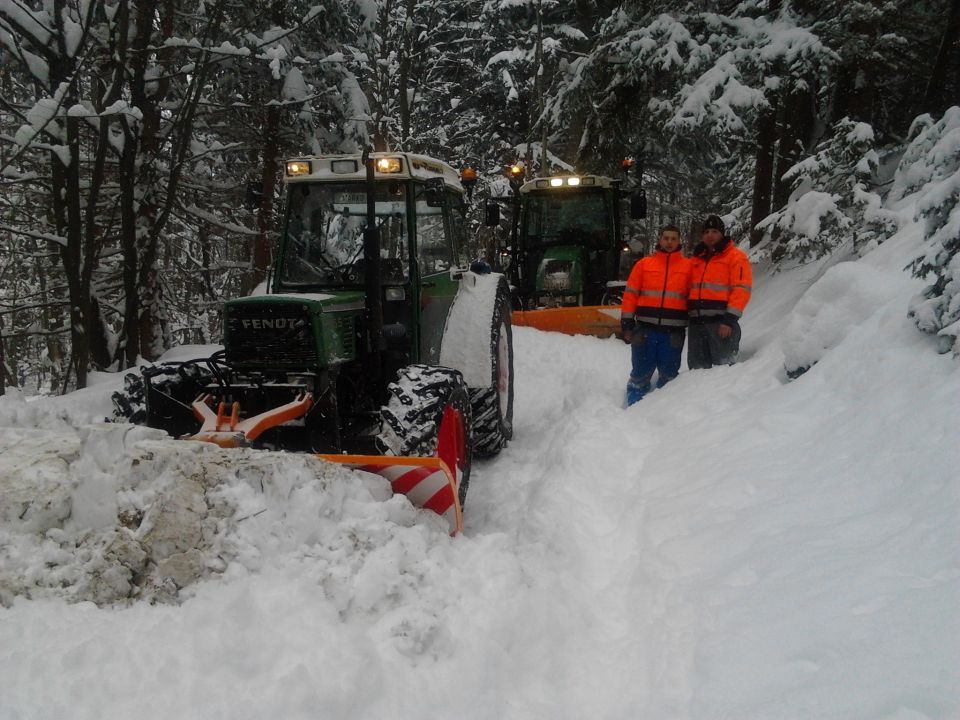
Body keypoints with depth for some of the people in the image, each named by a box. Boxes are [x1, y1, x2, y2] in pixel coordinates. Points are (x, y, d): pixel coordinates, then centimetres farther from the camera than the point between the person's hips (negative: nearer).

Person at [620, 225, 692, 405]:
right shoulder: (644, 263, 8)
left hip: (674, 331, 0)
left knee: (669, 375, 8)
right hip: (645, 328, 0)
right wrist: (627, 322, 1)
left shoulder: (688, 265, 8)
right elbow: (631, 294, 7)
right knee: (641, 372, 4)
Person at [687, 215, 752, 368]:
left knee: (723, 366, -6)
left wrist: (730, 319, -16)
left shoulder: (736, 257, 1)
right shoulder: (696, 259, 20)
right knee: (697, 367, 10)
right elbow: (688, 290, 25)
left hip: (721, 321, -6)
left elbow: (741, 289, -8)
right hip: (697, 321, 6)